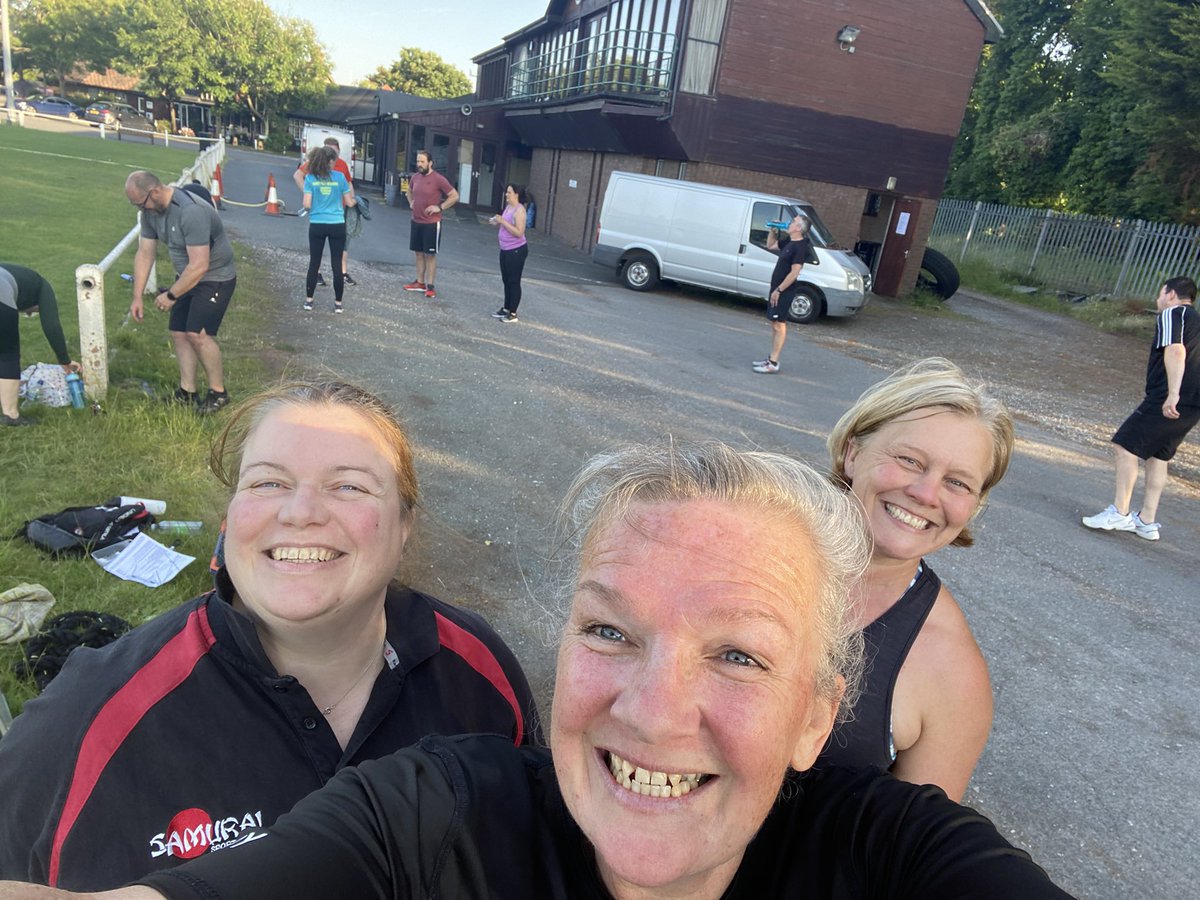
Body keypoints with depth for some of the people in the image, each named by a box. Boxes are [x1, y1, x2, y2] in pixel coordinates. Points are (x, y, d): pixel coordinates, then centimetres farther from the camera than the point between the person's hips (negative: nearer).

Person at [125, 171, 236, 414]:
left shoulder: (191, 211, -30)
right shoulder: (151, 211, -3)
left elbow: (199, 266, -31)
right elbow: (144, 254, 4)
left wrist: (171, 295, -21)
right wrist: (137, 297, 2)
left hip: (215, 278, -9)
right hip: (186, 276, 9)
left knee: (198, 333, -18)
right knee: (179, 333, 5)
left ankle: (218, 392, -2)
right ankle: (187, 393, 15)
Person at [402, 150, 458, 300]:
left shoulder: (438, 179, -14)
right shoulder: (415, 177, 5)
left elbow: (455, 196, -11)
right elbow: (409, 191, 27)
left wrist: (440, 207, -15)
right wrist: (411, 202, 11)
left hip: (432, 223, -6)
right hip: (416, 222, 6)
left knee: (430, 255, -2)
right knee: (418, 252, 12)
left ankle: (430, 286, 2)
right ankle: (420, 282, 21)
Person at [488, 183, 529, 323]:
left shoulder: (519, 210, -18)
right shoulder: (508, 207, 10)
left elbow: (519, 232, -24)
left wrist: (503, 221, -23)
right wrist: (497, 223, 3)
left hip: (517, 250, -9)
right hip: (505, 249, 10)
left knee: (514, 281, -2)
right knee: (506, 280, 15)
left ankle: (513, 313, 4)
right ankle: (506, 309, 25)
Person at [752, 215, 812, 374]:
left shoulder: (800, 247, -18)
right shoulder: (789, 242, 11)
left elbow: (794, 273, -23)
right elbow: (770, 245, 28)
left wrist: (778, 290, -22)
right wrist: (773, 231, 12)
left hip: (784, 292, -10)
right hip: (777, 289, 10)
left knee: (779, 325, -8)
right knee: (774, 324, 13)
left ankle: (773, 364, -6)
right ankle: (771, 358, 21)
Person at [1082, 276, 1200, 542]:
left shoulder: (1172, 314, -4)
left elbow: (1175, 351, -19)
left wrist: (1172, 394, -27)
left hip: (1168, 401, -10)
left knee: (1125, 446, -8)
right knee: (1157, 457, 16)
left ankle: (1119, 513, -9)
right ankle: (1147, 521, 17)